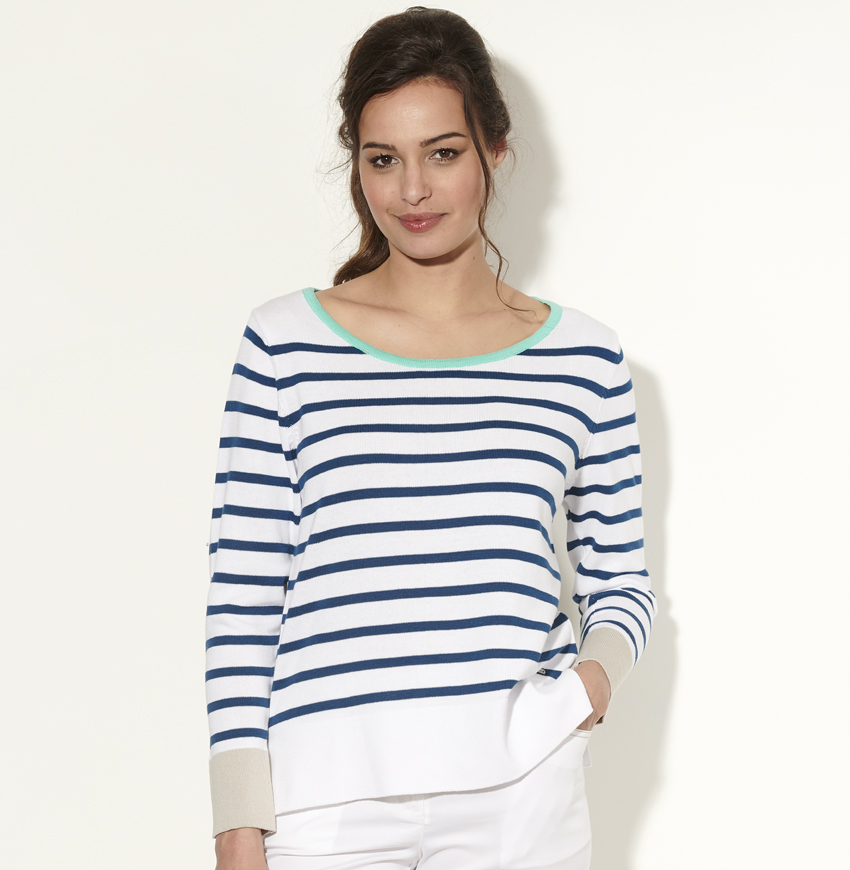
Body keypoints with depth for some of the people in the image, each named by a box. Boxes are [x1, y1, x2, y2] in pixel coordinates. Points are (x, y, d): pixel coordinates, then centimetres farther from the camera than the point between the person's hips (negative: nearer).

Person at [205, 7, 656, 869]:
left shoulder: (584, 360, 6)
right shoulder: (283, 346, 2)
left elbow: (620, 582, 15)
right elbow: (241, 602, 1)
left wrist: (596, 670, -6)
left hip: (520, 796, 1)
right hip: (327, 794, -1)